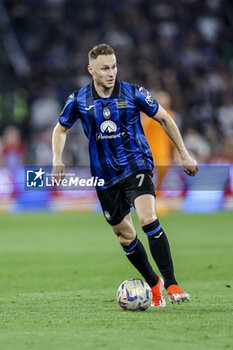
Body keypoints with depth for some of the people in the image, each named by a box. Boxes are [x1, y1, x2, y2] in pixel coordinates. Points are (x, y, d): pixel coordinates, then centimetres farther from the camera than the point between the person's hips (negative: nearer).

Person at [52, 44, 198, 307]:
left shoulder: (133, 94, -7)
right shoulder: (79, 100, -3)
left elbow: (164, 119, 5)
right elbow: (60, 129, 14)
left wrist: (184, 155, 6)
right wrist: (57, 160, -2)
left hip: (136, 165, -3)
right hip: (105, 176, 3)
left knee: (148, 219, -26)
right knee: (125, 237, 9)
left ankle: (170, 284, -25)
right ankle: (153, 284, 30)